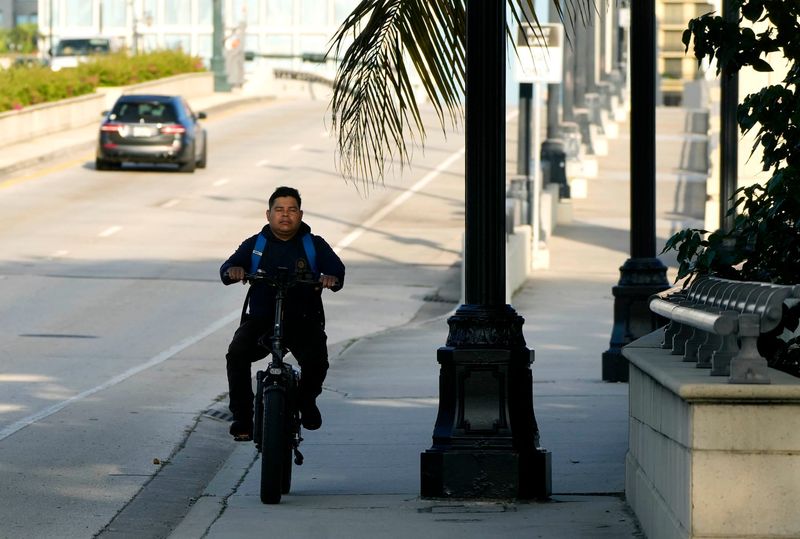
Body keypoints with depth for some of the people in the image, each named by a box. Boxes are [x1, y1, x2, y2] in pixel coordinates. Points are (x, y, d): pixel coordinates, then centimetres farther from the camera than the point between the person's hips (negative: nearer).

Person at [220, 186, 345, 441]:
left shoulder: (314, 245, 8)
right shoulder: (255, 245, 10)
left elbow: (336, 266, -8)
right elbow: (227, 269, -3)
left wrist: (331, 277, -34)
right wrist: (232, 271, -30)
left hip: (303, 321, -1)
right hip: (261, 319, 1)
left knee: (316, 359, -29)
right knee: (237, 354, -28)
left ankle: (307, 399, 6)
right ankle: (242, 417, -14)